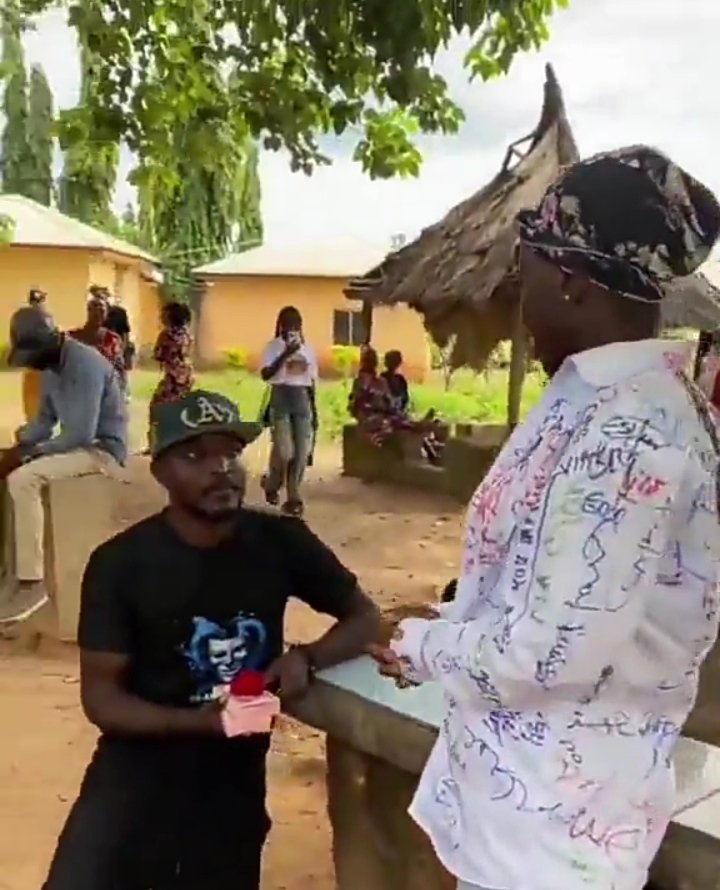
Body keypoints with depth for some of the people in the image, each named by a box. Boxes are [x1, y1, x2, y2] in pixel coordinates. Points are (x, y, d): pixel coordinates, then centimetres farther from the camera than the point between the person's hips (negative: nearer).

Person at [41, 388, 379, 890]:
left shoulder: (281, 542, -7)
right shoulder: (120, 563, -12)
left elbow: (365, 617, 3)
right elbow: (100, 695, -9)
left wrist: (307, 658, -17)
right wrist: (194, 720, -25)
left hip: (237, 775, 2)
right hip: (138, 766, -2)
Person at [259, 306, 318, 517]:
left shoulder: (307, 348, 12)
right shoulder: (273, 346, -1)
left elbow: (311, 381, 15)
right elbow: (265, 374, -14)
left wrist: (314, 410, 12)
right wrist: (285, 354, -21)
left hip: (302, 399, 4)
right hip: (281, 398, -4)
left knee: (302, 451, -2)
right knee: (284, 450, -11)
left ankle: (293, 497, 8)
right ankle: (271, 485, 19)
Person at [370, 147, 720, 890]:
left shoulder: (624, 432, -27)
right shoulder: (603, 398, 3)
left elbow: (554, 650, -27)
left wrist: (421, 646, -12)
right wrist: (443, 638, 5)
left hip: (551, 809, -8)